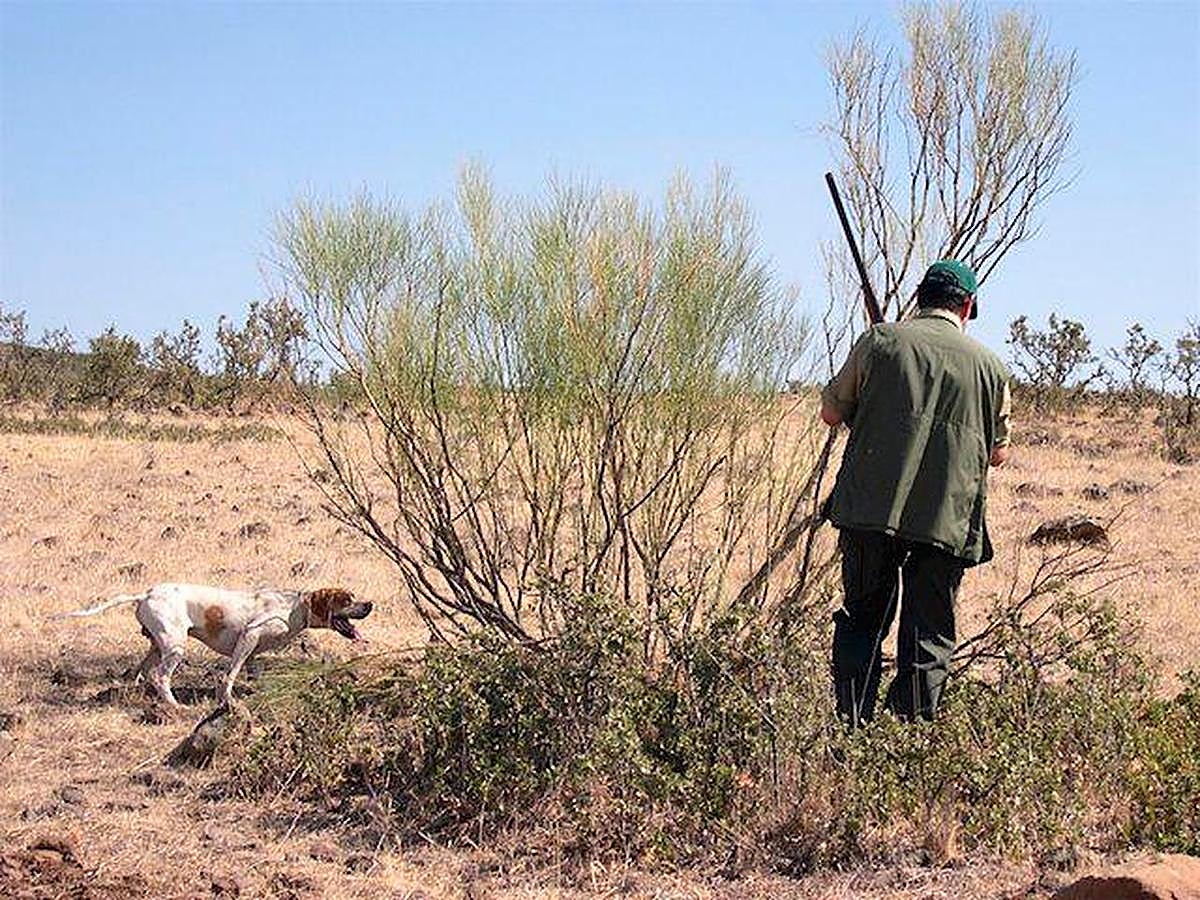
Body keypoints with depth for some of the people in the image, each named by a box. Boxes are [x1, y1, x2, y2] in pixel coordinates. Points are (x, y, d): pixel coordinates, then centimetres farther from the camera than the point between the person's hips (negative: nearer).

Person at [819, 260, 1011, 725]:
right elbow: (998, 454, 16)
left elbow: (832, 412, 10)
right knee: (929, 637, 6)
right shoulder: (989, 365, 8)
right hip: (948, 519, 0)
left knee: (862, 620, 13)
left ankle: (851, 726, 9)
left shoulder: (879, 341, 4)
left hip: (870, 508, 0)